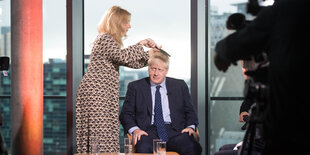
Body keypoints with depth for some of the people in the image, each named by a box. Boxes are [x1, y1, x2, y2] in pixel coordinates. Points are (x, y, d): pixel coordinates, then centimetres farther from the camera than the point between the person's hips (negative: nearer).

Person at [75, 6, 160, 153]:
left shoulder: (109, 40, 23)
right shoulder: (104, 39, -7)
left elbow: (131, 62, 25)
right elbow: (123, 56, -21)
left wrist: (149, 53, 18)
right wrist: (141, 44, -9)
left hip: (104, 96, 10)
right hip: (96, 94, -10)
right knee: (99, 135, -12)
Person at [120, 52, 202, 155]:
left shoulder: (180, 86, 18)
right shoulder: (135, 87, 14)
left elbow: (190, 111, 19)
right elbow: (126, 113, 10)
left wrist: (190, 126, -3)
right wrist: (134, 129, -10)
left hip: (175, 131, 1)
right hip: (148, 131, -1)